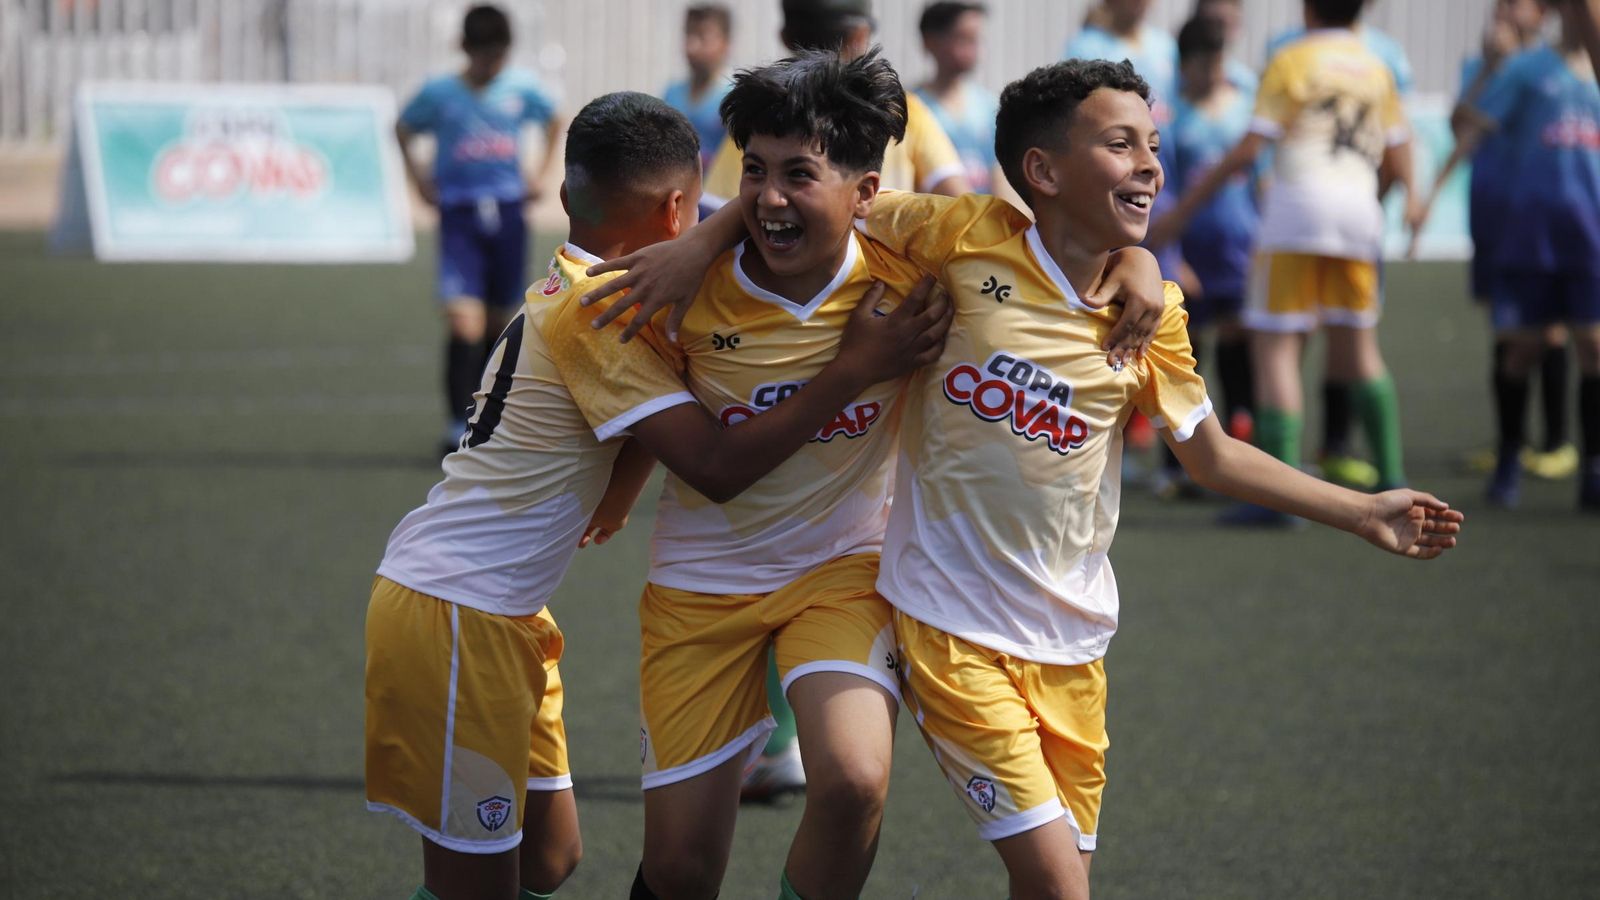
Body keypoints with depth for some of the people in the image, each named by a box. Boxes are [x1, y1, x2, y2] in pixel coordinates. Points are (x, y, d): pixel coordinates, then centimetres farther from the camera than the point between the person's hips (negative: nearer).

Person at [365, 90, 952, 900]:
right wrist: (854, 369, -23)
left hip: (500, 612, 10)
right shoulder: (596, 309, -18)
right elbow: (717, 466, -24)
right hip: (451, 615, -10)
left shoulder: (569, 286, 11)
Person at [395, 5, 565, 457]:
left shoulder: (522, 88, 2)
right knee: (464, 322, -17)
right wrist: (419, 177, 4)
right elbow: (403, 129, 14)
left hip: (508, 214, 3)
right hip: (460, 216, -3)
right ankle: (457, 426, -13)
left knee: (500, 322, 10)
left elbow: (554, 121, 22)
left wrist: (542, 172, 13)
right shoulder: (438, 92, -4)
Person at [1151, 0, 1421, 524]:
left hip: (1298, 201, -5)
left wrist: (1185, 206, -2)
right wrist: (1410, 194, 39)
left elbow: (1248, 151, -7)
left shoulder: (1291, 62, 0)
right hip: (1359, 210, 5)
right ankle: (1391, 478, 16)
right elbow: (1398, 155, 16)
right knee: (1357, 349, 18)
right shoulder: (1376, 71, 14)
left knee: (1274, 349, -5)